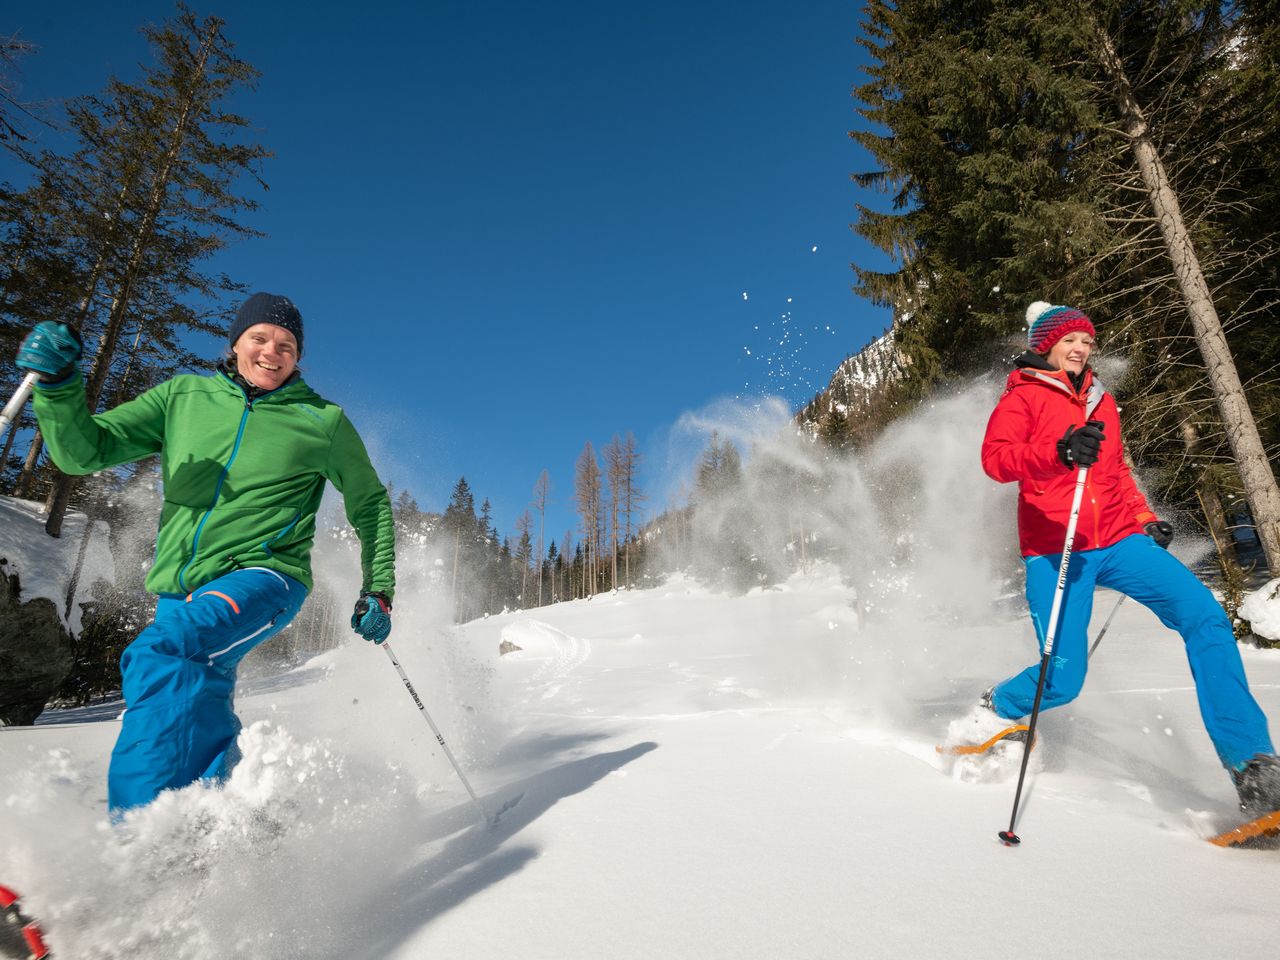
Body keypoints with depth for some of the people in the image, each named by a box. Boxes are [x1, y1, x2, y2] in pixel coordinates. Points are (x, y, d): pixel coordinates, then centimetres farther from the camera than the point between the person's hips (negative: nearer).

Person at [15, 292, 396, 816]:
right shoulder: (184, 396, 10)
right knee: (195, 717, 8)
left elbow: (371, 505, 11)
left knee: (159, 654, -30)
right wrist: (57, 385, -11)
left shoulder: (323, 421, 2)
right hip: (179, 591, 5)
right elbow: (85, 452, 8)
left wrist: (378, 589, 6)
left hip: (262, 576, -5)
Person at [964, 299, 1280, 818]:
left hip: (1118, 541, 6)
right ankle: (994, 710, 20)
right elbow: (995, 457, -16)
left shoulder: (1101, 401, 22)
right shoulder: (1022, 397, 3)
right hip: (1055, 550, -6)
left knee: (1204, 617, -16)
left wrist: (1144, 518, 17)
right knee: (1063, 679, -10)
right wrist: (1058, 453, -34)